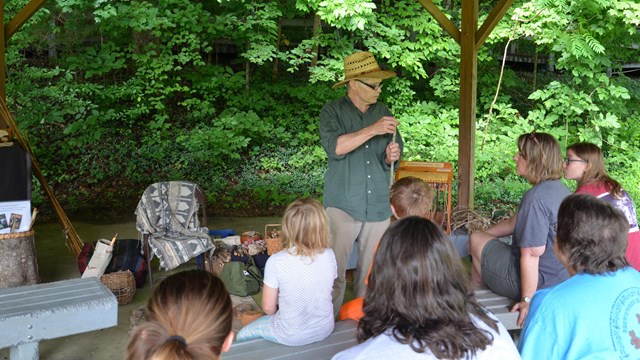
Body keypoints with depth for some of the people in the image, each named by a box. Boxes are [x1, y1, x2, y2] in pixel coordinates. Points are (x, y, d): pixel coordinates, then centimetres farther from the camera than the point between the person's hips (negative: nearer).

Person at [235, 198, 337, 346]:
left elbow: (268, 308, -15)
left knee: (242, 336, 22)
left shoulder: (276, 262, -24)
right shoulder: (329, 256, -15)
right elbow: (326, 290, 2)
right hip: (325, 329, 4)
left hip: (291, 336, -4)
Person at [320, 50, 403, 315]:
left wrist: (392, 156, -7)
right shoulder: (333, 112, 1)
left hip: (378, 205, 4)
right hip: (343, 205, -4)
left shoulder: (383, 112, 13)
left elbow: (396, 150, 17)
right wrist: (372, 130, -21)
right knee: (335, 271, -9)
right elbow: (334, 147, -16)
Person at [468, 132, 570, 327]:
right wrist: (481, 234, 19)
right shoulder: (561, 190, 4)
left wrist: (527, 300, -21)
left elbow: (531, 254, -28)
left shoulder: (535, 197, -26)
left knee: (476, 241, 10)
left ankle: (475, 289, 33)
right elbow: (514, 223, 14)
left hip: (540, 282, -9)